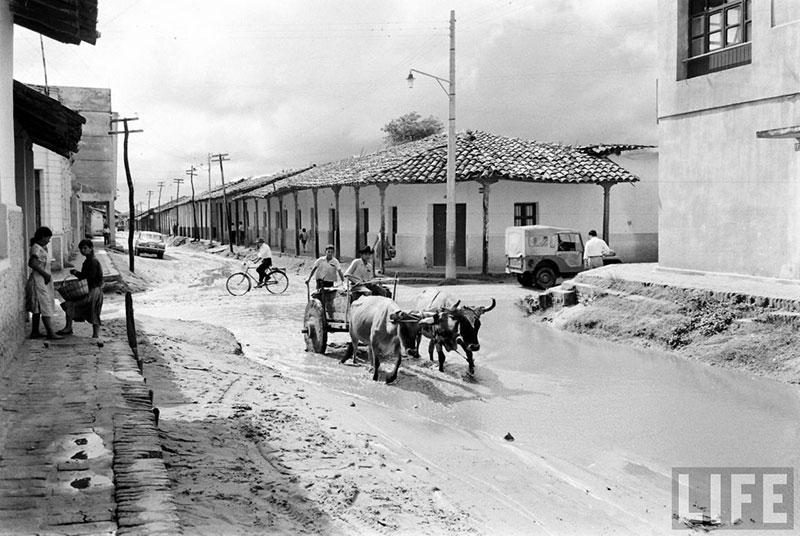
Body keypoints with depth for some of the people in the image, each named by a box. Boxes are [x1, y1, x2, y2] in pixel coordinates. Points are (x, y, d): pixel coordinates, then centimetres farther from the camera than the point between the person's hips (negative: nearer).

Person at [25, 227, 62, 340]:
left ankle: (34, 332, 18)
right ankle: (50, 333, -7)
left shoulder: (41, 248, 15)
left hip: (44, 281, 10)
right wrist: (45, 274, -21)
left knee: (38, 308, 12)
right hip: (39, 280, -10)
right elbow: (33, 263, -25)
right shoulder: (36, 248, -15)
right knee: (45, 307, -8)